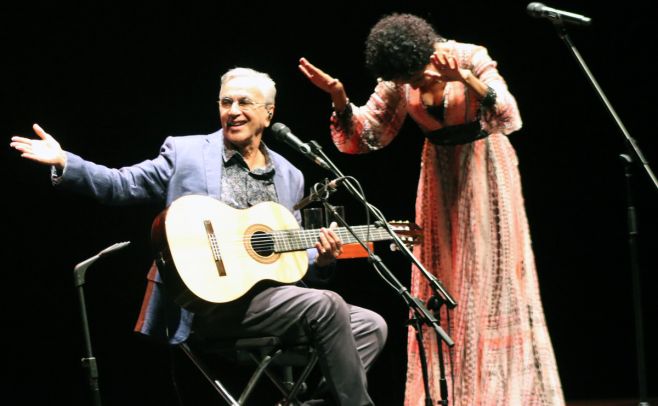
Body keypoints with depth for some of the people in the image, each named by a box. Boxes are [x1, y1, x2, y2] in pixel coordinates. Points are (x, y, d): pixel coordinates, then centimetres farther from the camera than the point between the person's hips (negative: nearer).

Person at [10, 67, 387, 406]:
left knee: (371, 325, -5)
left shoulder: (289, 175, 17)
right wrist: (64, 163, -12)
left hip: (268, 292, 6)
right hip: (210, 299, -6)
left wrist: (321, 259, -3)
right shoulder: (184, 152, 6)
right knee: (325, 305, -25)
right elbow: (122, 185, 2)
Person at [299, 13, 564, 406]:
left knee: (493, 276, -6)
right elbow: (368, 135, -6)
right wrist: (339, 98, -23)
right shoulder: (400, 82, -9)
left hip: (485, 167, -4)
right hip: (441, 171, 4)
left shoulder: (472, 58, -21)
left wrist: (467, 79, -47)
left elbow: (509, 118, -32)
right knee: (443, 280, 4)